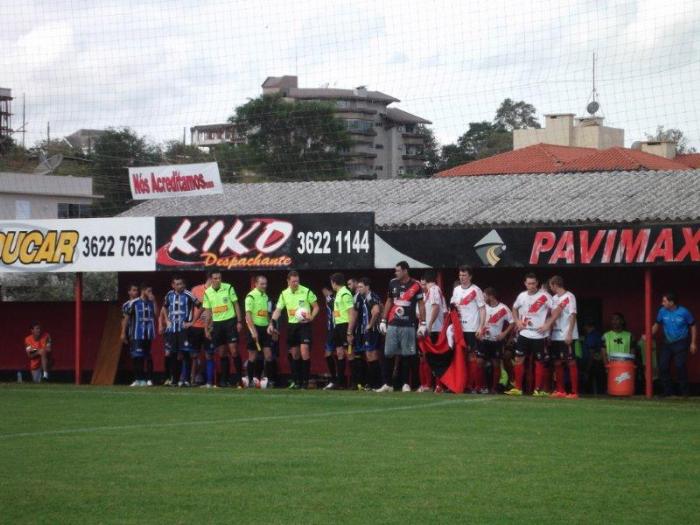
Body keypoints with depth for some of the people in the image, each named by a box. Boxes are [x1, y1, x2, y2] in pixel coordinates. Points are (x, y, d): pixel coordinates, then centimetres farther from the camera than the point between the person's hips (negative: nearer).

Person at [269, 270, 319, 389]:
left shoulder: (306, 291, -6)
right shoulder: (284, 294, 5)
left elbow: (316, 306, 2)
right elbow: (278, 310, 8)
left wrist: (311, 317, -15)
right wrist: (272, 323, -5)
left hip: (304, 325, -4)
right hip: (291, 325, 4)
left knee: (304, 351, -15)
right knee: (294, 354, 8)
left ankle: (305, 380, -8)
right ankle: (296, 380, 16)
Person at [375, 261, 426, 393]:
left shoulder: (415, 285, -4)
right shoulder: (393, 283, 8)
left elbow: (421, 305, 1)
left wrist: (422, 323, -4)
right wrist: (383, 321, 14)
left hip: (408, 326, -3)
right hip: (393, 325, 3)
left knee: (406, 355, 0)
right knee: (389, 354, 1)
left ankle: (405, 383, 7)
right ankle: (387, 384, 5)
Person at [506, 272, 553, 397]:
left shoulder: (544, 296, -9)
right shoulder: (522, 296, 7)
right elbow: (514, 309, 25)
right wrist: (517, 321, 9)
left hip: (538, 334, -4)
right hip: (524, 333, 4)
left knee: (539, 362, 3)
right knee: (519, 359, 1)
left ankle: (538, 389, 10)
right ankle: (517, 388, 7)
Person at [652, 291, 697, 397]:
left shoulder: (684, 312, -13)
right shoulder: (662, 311, -4)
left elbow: (693, 326, -3)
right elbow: (657, 324, 9)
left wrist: (693, 343, -5)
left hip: (681, 343, -4)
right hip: (667, 343, 4)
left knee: (680, 366, -12)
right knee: (663, 366, -1)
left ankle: (684, 391, 0)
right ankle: (667, 391, 11)